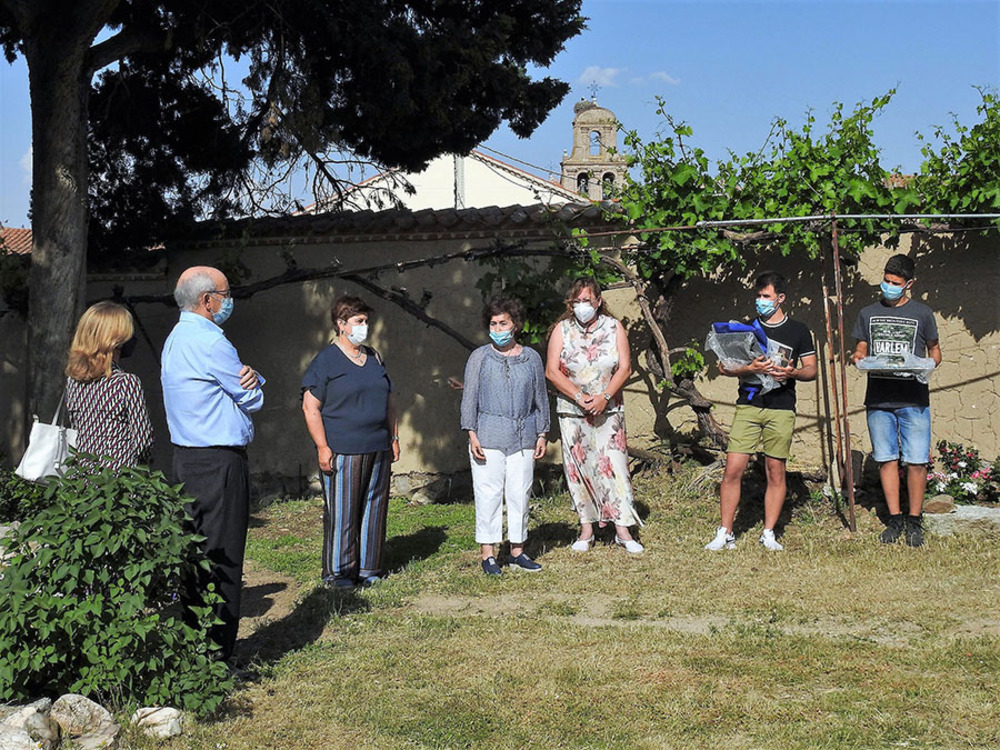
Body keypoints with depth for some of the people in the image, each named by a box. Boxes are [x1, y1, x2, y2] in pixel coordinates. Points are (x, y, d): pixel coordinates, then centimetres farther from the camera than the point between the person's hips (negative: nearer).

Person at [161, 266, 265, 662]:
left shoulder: (175, 339, 17)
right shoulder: (210, 342, -16)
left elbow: (238, 383, 16)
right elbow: (254, 400, -9)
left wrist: (246, 375, -4)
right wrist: (252, 380, 11)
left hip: (187, 459, 10)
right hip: (219, 463, -10)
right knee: (221, 559, -6)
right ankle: (215, 655, -2)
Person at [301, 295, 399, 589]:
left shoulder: (374, 358, 16)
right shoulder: (325, 361, -4)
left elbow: (388, 402, 23)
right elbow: (310, 407, -8)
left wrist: (394, 438, 16)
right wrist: (322, 447, -14)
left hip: (378, 449, 6)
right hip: (342, 452, -6)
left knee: (374, 509, 9)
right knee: (341, 512, -2)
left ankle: (368, 568, 19)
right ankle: (338, 571, 8)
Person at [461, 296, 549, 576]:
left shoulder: (531, 358, 10)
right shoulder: (480, 357, 4)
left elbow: (540, 397, 16)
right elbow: (469, 397, 3)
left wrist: (542, 434, 11)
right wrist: (471, 433, -5)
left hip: (523, 437, 2)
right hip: (488, 436, -2)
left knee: (520, 494, 4)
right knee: (489, 494, -3)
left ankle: (517, 551, 15)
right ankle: (487, 553, 4)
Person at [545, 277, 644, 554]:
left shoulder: (613, 327, 2)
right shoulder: (562, 329, 1)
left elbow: (625, 367, -2)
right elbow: (551, 371, -4)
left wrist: (604, 397, -15)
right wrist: (579, 396, -14)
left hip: (608, 409, 0)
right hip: (572, 411, 1)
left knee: (614, 464, -7)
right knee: (578, 467, 2)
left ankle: (622, 530, -4)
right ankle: (586, 529, 11)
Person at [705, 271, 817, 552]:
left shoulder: (798, 331, 9)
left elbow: (811, 370, 10)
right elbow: (724, 367, 6)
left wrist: (792, 373, -12)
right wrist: (750, 369, -13)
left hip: (781, 408, 0)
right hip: (748, 405, 0)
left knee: (775, 472, 2)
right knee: (733, 468, -7)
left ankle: (768, 534, 13)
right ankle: (725, 533, 0)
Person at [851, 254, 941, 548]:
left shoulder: (922, 313, 6)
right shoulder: (868, 313, 12)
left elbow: (934, 350, 13)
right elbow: (861, 349, 18)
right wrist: (857, 358, -5)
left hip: (914, 400, -2)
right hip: (878, 399, 2)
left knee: (916, 462, -3)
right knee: (886, 459, 4)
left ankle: (914, 522, 7)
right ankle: (895, 519, 14)